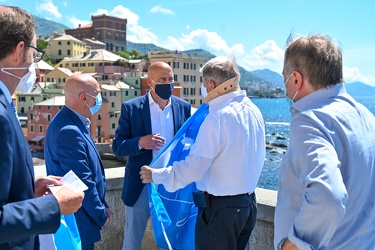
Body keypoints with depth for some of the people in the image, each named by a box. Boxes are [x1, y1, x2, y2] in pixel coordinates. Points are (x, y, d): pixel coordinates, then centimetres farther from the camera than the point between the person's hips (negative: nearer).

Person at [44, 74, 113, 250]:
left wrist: (102, 205, 12)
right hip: (77, 221, -9)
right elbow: (83, 182, -24)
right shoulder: (69, 131, -26)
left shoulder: (74, 123, 5)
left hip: (81, 216, 9)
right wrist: (101, 215, -11)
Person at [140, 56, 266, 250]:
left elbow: (192, 169, -19)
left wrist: (155, 176, -7)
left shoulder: (218, 117, -20)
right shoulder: (253, 111, 3)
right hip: (249, 202, 8)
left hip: (221, 207, -8)